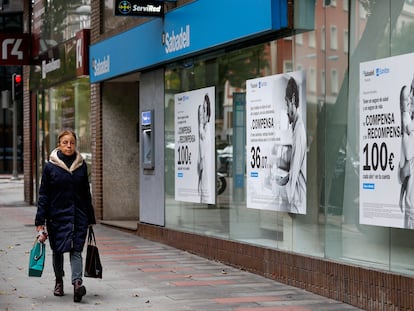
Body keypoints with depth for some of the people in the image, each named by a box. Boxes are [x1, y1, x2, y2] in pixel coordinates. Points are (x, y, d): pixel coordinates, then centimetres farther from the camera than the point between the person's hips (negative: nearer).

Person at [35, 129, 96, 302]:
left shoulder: (81, 165, 5)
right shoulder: (50, 166, -2)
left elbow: (86, 193, 12)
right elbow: (43, 195, -1)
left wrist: (90, 218, 12)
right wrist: (40, 222, -6)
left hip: (78, 215, 1)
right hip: (57, 215, 0)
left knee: (76, 250, -11)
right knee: (58, 250, 11)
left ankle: (77, 282, -23)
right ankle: (59, 281, 31)